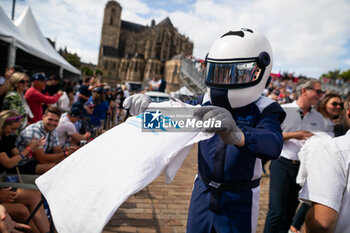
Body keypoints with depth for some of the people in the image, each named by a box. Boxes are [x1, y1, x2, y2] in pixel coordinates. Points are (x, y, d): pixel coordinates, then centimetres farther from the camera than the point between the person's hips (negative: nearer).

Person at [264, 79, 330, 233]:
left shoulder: (318, 118, 12)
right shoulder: (283, 110, -2)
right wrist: (293, 135, -15)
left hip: (303, 167, 5)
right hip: (282, 164, -5)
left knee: (289, 212, 12)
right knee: (276, 211, -10)